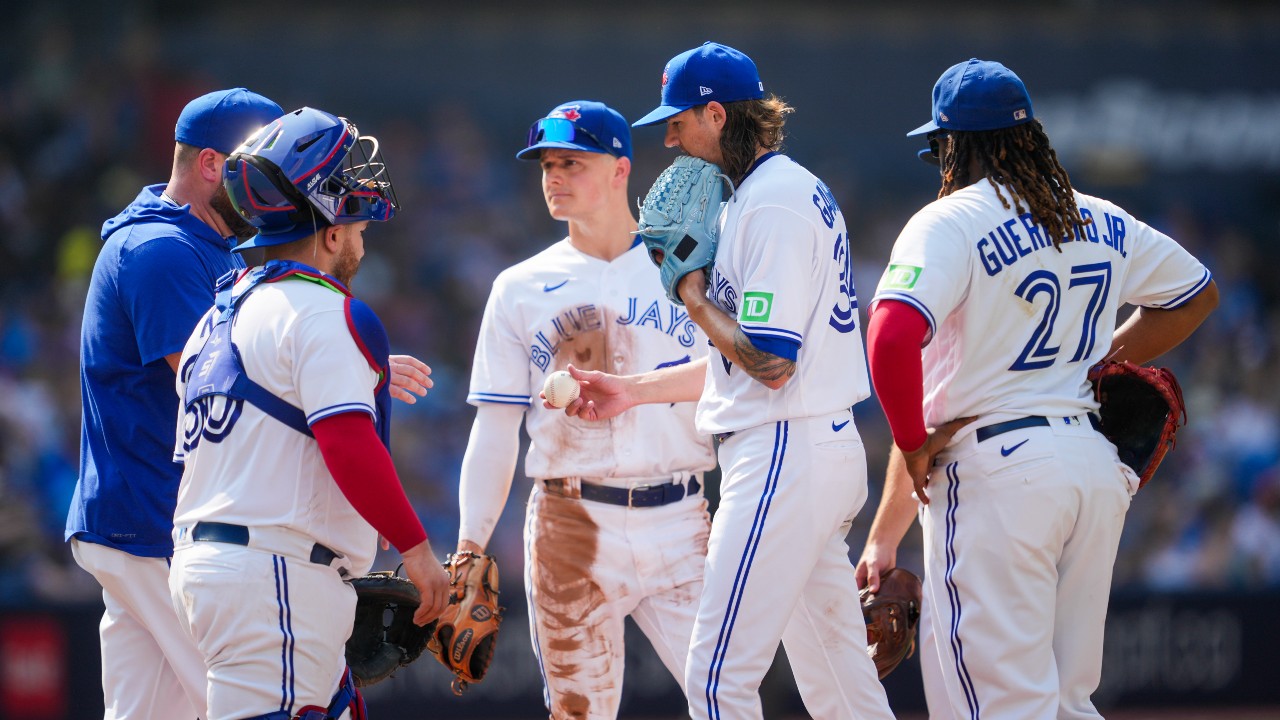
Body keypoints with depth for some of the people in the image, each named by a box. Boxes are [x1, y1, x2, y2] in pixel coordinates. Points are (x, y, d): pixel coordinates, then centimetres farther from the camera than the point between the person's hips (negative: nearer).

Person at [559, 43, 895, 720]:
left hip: (784, 458, -11)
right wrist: (634, 389, 21)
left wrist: (692, 293, -8)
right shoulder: (799, 189, 18)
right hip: (829, 453, 11)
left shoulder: (772, 202, -15)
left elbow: (769, 362, -21)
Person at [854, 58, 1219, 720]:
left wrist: (913, 447, -10)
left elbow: (892, 337, -23)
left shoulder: (948, 223, -8)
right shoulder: (1103, 223, 13)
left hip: (997, 469, -7)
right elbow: (1197, 293, 27)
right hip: (1099, 467, 7)